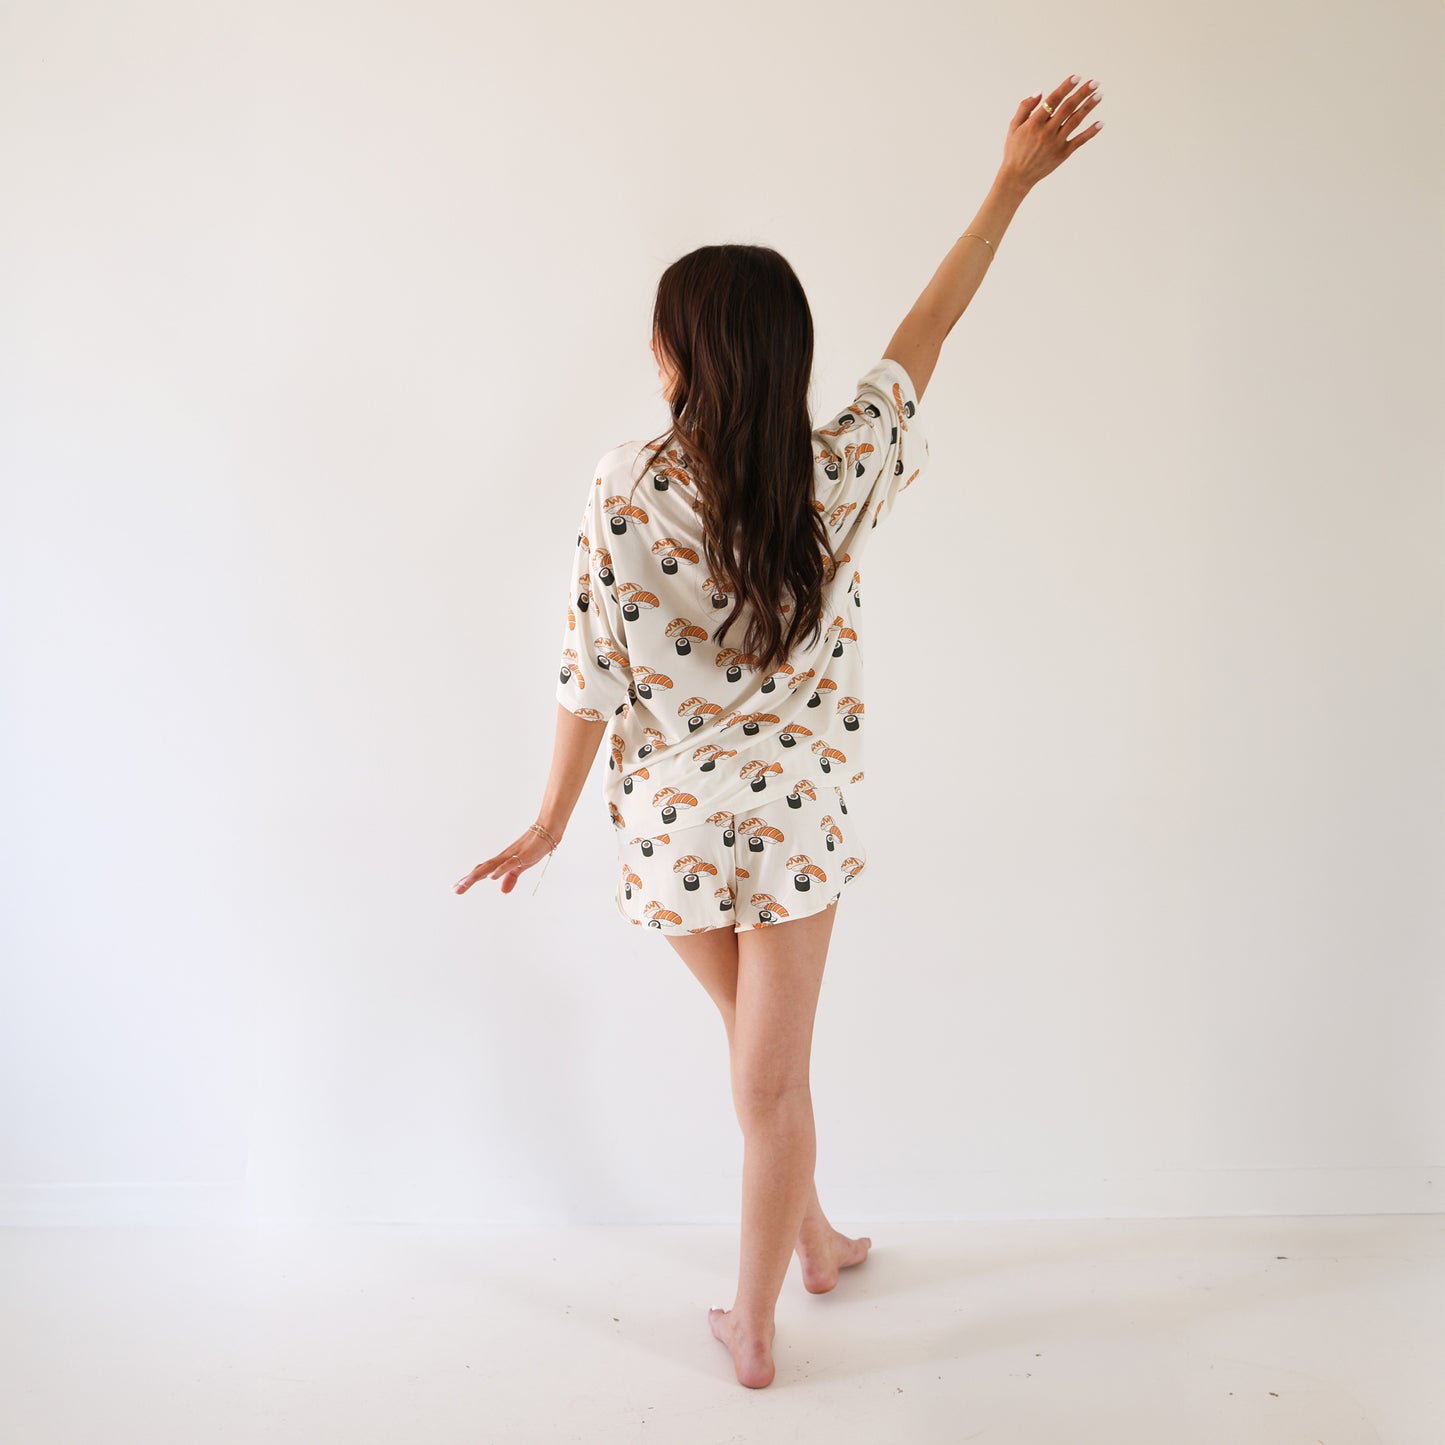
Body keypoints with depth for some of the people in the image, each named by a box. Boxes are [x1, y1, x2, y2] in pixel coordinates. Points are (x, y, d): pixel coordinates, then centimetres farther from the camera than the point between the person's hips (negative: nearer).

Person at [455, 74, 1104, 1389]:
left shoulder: (627, 493, -16)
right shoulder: (840, 477, -11)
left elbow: (593, 677, -10)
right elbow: (922, 334, 3)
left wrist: (550, 824, 3)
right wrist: (1013, 184, 15)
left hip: (674, 823, 0)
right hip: (801, 819, 0)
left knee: (762, 1056, 24)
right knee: (772, 1078, 12)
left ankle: (813, 1239, 46)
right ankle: (755, 1326, 27)